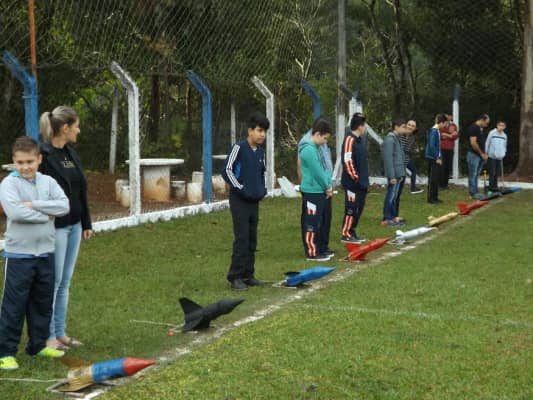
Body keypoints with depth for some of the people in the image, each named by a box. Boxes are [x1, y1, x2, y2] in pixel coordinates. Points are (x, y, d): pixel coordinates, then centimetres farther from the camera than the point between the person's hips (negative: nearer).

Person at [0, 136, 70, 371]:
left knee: (43, 303, 14)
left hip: (45, 253, 5)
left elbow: (64, 206, -9)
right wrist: (46, 216, -14)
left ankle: (38, 345, 28)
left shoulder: (48, 182, 4)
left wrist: (34, 205, -18)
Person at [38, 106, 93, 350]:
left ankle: (60, 333, 21)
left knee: (65, 282, 13)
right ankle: (48, 336, 8)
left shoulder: (70, 154, 11)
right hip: (55, 227, -8)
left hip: (74, 225, 8)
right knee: (53, 281, -1)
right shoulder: (44, 155, -15)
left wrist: (86, 223, 16)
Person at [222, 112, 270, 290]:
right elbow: (227, 170, -13)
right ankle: (235, 277, -1)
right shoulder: (239, 147, -11)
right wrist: (241, 188, -15)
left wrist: (263, 189, 9)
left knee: (252, 240, 9)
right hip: (239, 200, -7)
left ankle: (248, 275, 17)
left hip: (254, 201, 7)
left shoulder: (260, 151, 10)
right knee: (242, 239, -8)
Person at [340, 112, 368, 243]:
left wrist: (364, 178, 18)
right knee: (351, 209, -5)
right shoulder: (349, 140, -16)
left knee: (359, 208, 13)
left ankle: (352, 232, 21)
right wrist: (355, 177, -18)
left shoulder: (360, 139, 15)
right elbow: (347, 161, -21)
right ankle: (346, 235, 1)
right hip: (353, 183, -10)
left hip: (361, 182, 10)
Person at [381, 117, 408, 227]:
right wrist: (392, 176, -21)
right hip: (394, 174, -10)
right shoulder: (389, 139, -16)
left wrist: (401, 174, 17)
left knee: (394, 196, 15)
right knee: (391, 196, -5)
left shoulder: (396, 138, 14)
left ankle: (393, 217, 22)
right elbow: (388, 159, -20)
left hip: (398, 173, 10)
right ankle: (387, 219, -1)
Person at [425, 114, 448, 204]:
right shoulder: (433, 131, -17)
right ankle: (430, 198, 4)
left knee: (437, 178, 14)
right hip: (433, 158, -9)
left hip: (436, 158, 9)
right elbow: (431, 146, -22)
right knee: (433, 178, -3)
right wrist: (437, 158, -18)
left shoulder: (437, 131, 11)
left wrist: (439, 157, 10)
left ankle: (435, 197, 22)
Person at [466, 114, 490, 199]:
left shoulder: (481, 129, 15)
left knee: (476, 175, 11)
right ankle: (473, 193, -2)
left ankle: (475, 192, 15)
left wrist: (484, 154, 9)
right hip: (474, 155, -9)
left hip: (480, 156, 9)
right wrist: (482, 154, -14)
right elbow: (473, 143, -21)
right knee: (473, 175, -4)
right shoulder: (473, 128, -14)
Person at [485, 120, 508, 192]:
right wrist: (486, 153, -3)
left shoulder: (504, 135, 7)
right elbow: (487, 143, -3)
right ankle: (491, 186, -1)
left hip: (499, 157, 5)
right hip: (492, 156, -5)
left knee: (497, 173, 8)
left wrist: (503, 153, 8)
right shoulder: (492, 133, -8)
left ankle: (495, 186, 15)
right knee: (492, 172, -6)